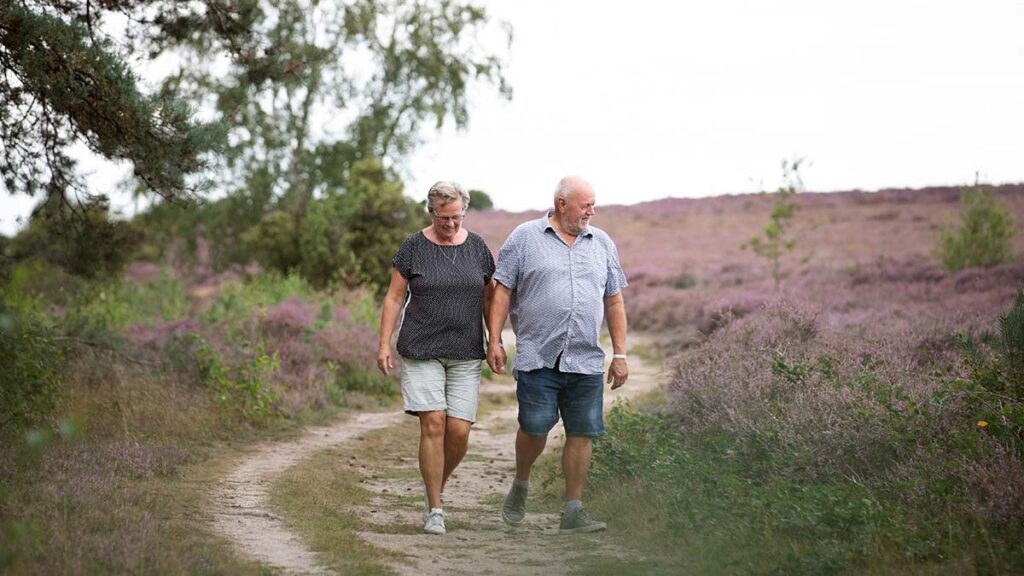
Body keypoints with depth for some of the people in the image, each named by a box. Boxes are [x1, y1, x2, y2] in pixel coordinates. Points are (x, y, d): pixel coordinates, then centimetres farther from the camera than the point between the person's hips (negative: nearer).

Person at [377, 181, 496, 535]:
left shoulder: (477, 247, 7)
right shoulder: (414, 247, -1)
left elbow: (488, 299, 14)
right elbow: (394, 297, 2)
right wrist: (384, 344, -5)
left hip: (465, 355, 2)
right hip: (421, 351, -2)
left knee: (459, 432, -5)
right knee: (433, 424, -12)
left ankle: (434, 486, 23)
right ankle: (435, 510, -2)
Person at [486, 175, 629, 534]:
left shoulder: (602, 244, 13)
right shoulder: (525, 238, 2)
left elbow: (614, 302, 15)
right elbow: (502, 291, 2)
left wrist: (620, 354, 11)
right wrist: (494, 341, -5)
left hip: (586, 361, 3)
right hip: (537, 357, -3)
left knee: (581, 434, 1)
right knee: (535, 428, -6)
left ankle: (573, 512, 8)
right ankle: (520, 487, 22)